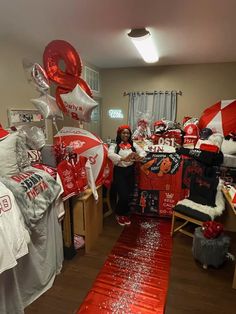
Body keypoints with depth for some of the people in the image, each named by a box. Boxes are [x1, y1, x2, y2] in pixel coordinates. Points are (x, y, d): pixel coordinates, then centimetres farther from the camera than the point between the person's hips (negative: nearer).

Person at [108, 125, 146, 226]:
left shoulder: (133, 144, 6)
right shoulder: (114, 145, -6)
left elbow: (143, 152, -3)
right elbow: (110, 154, -25)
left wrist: (139, 156, -27)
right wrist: (123, 159, -40)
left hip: (130, 171, 4)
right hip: (119, 171, -4)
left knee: (128, 194, 10)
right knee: (123, 195, -6)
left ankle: (124, 214, 35)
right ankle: (119, 214, 24)